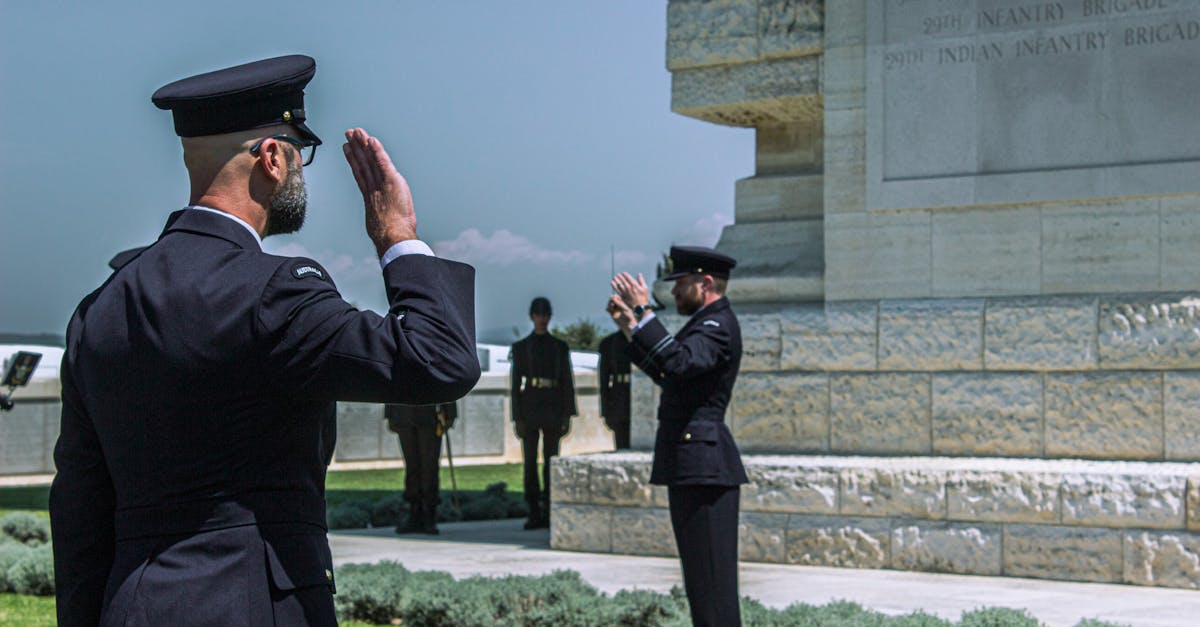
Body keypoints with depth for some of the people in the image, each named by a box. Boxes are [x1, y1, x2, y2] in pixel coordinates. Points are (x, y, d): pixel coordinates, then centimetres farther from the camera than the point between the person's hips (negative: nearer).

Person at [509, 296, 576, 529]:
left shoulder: (560, 347, 9)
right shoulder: (521, 346, 6)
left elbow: (567, 382, 8)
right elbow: (515, 384, 3)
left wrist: (567, 414, -1)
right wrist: (517, 418, -4)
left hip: (553, 409, 1)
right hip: (530, 408, -1)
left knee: (551, 460, 2)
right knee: (530, 461, -3)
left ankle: (549, 513, 7)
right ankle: (534, 514, 0)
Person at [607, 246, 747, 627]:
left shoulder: (717, 327, -13)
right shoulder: (708, 323, 20)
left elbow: (678, 362, -31)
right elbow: (665, 374, 27)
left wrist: (644, 313, -28)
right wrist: (630, 327, 21)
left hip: (704, 468, -11)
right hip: (693, 468, 11)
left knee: (712, 578, -10)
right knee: (701, 579, 14)